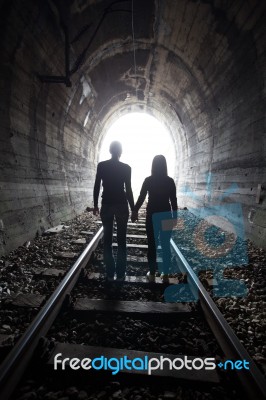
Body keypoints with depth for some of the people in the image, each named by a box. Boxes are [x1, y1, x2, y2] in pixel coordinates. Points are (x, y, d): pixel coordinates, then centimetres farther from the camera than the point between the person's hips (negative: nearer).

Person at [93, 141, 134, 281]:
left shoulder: (101, 166, 0)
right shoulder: (126, 168, -5)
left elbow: (96, 187, 0)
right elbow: (128, 189, -6)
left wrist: (95, 205, 9)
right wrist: (133, 208, 2)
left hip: (106, 205, 2)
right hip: (121, 205, -1)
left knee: (107, 240, 9)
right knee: (121, 241, 6)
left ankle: (110, 274, 13)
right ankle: (120, 274, 11)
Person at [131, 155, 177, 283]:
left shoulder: (148, 180, -5)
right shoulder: (170, 181, 0)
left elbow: (141, 197, -4)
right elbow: (174, 200, 0)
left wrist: (135, 211, 6)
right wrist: (174, 216, 7)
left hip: (152, 215, -1)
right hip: (167, 215, 2)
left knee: (152, 245, 8)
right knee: (166, 245, 9)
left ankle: (152, 274, 14)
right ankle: (165, 274, 15)